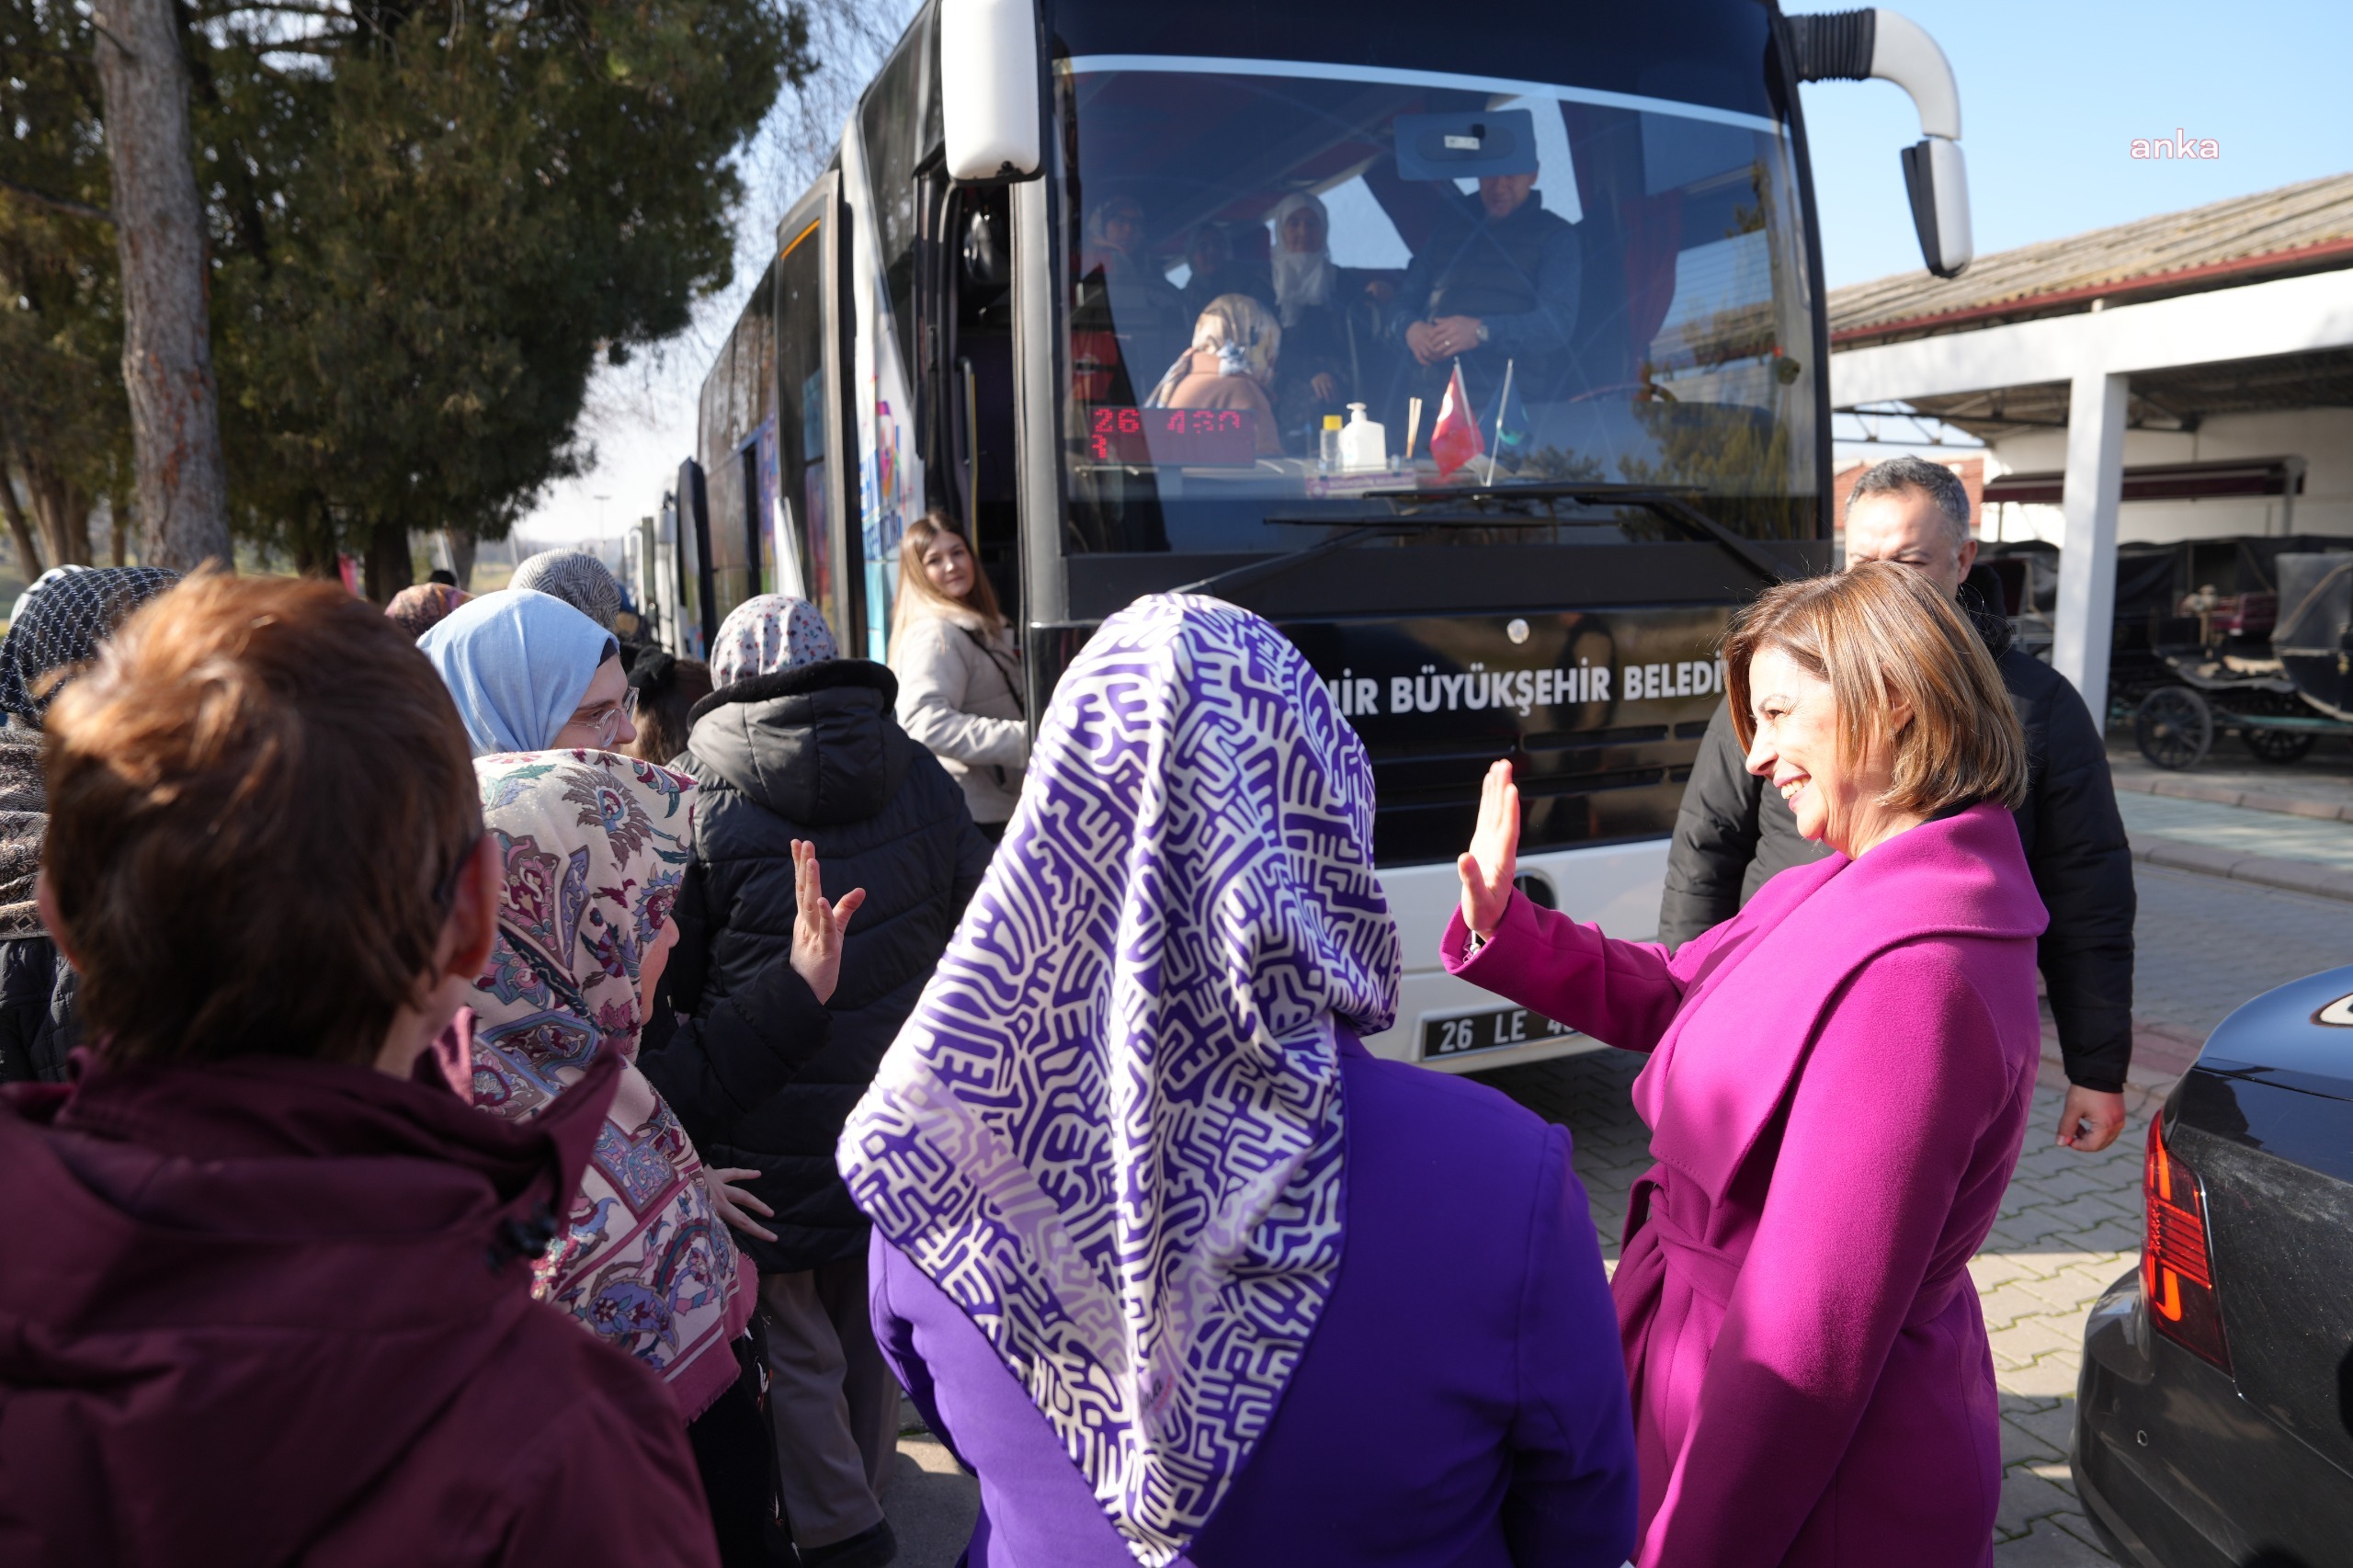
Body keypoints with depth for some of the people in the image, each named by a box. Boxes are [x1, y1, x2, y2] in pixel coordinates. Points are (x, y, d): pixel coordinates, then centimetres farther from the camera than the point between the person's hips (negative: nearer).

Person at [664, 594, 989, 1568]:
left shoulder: (702, 792, -11)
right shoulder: (917, 775, -3)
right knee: (874, 1310, 22)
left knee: (793, 1324, 13)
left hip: (771, 1113, -3)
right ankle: (867, 1477, 41)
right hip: (901, 1103, 4)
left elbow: (674, 976, -3)